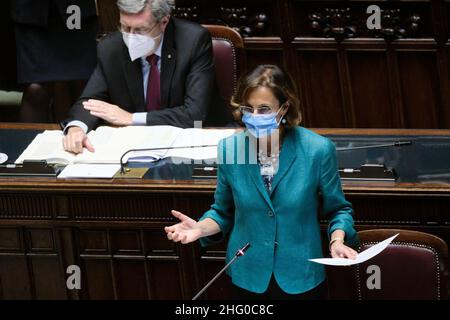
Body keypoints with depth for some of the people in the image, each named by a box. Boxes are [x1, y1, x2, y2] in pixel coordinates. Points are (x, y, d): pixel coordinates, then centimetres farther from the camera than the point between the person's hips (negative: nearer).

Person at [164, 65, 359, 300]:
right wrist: (201, 228, -12)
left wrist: (337, 240, -18)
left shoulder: (318, 150, -14)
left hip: (301, 279, -2)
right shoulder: (229, 148, -7)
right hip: (248, 278, 2)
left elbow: (338, 209, 1)